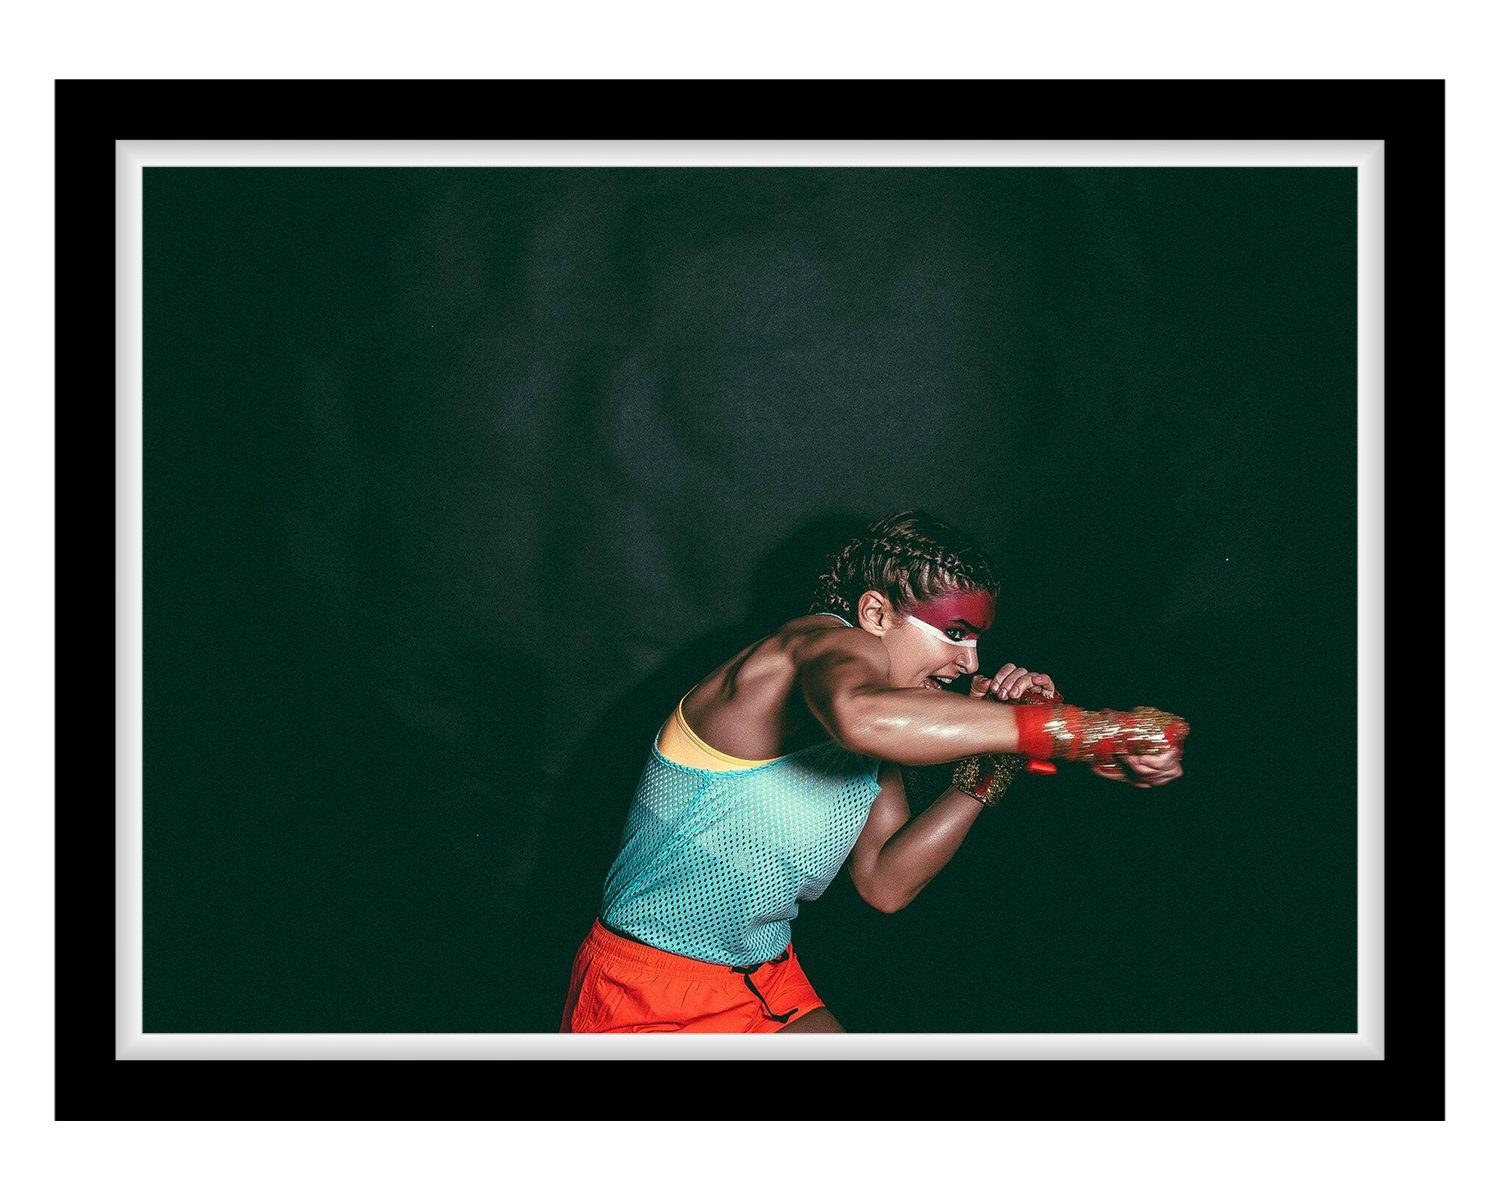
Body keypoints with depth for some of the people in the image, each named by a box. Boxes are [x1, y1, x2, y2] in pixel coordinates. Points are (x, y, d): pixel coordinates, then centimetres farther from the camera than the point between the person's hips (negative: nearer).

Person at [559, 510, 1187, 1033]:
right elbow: (863, 716, -44)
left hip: (771, 986, 8)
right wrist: (1075, 729, -44)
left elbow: (886, 883, 0)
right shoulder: (822, 643, -19)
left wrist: (987, 766, -6)